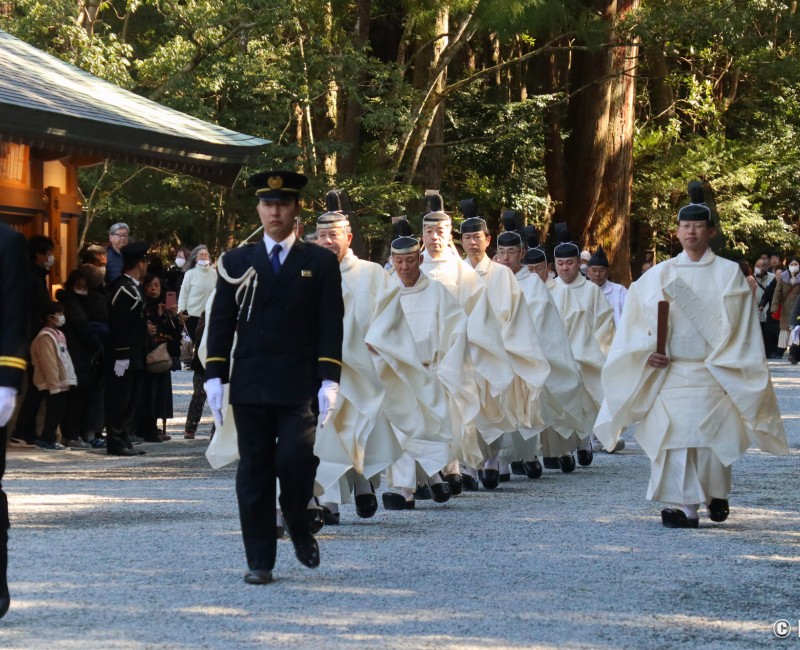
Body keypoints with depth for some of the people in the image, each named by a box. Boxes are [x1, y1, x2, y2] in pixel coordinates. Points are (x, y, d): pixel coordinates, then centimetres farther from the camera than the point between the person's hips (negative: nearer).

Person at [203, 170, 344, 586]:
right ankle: (259, 562, 8)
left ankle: (298, 528, 16)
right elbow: (220, 322, 8)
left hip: (299, 385, -2)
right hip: (249, 386, 2)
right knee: (254, 473, 2)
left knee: (296, 461, -13)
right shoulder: (237, 263, 9)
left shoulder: (321, 263, 5)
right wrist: (214, 377, -1)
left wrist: (329, 381, -8)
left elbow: (330, 326, 1)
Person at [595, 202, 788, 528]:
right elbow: (636, 321, 9)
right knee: (674, 435, -6)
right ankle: (684, 506, -1)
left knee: (711, 434, -3)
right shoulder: (658, 275, 9)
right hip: (668, 371, 2)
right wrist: (647, 352, -5)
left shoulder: (728, 273, 5)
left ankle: (717, 493, 23)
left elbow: (735, 322, 1)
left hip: (711, 371, -2)